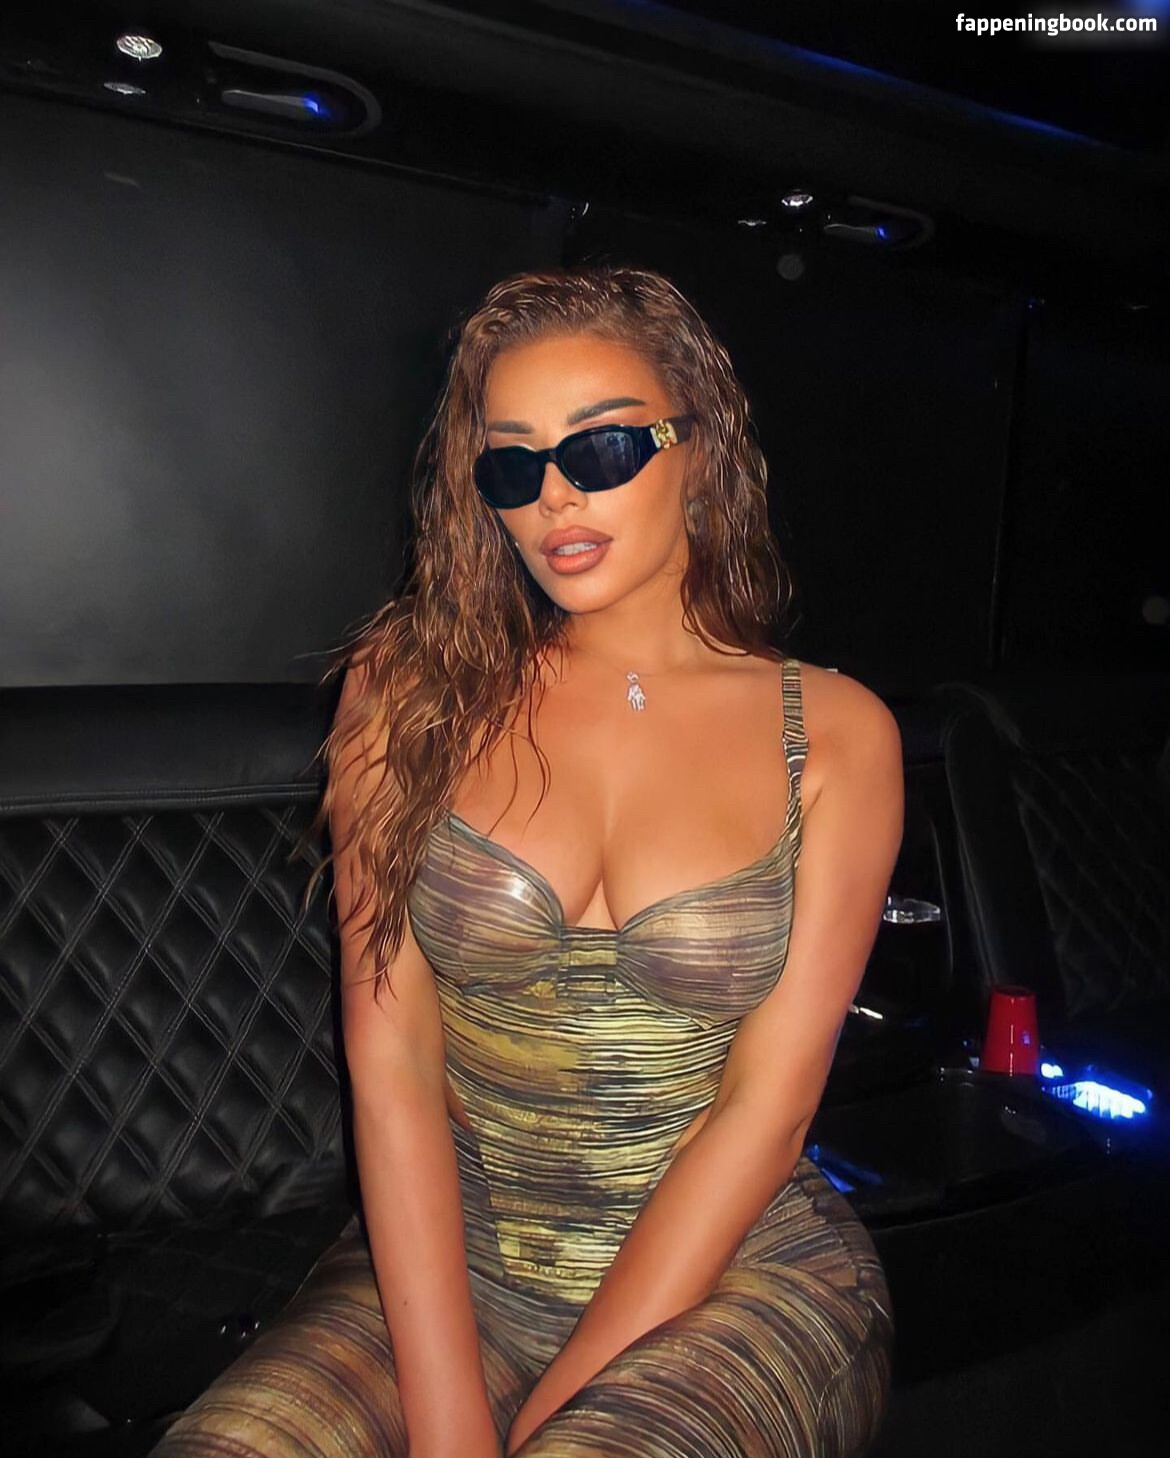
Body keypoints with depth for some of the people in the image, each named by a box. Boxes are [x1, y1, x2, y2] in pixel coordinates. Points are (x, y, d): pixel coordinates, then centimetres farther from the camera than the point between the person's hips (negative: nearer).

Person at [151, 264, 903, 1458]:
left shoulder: (833, 733, -3)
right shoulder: (417, 691, -1)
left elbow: (766, 1108, -8)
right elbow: (390, 1058, -6)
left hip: (734, 1275, 0)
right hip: (443, 1264, 1)